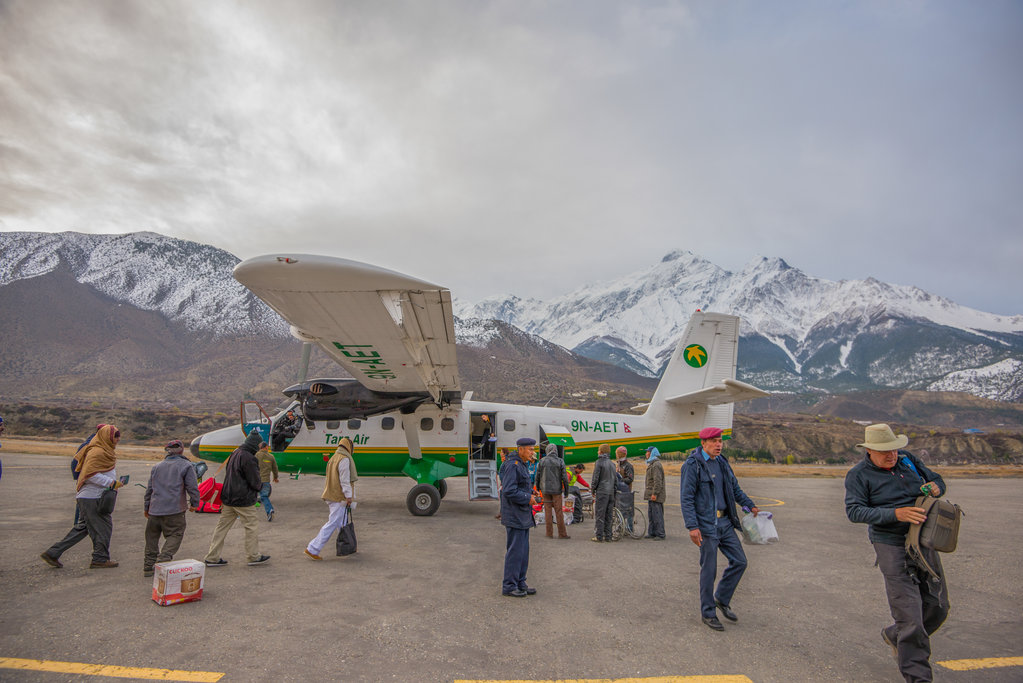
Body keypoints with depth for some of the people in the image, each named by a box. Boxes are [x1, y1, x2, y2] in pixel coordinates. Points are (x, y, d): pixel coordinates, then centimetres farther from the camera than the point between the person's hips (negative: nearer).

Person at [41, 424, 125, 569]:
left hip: (92, 497, 10)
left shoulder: (105, 451, 15)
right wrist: (111, 483, -22)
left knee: (83, 527, 16)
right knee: (103, 527, -1)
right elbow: (90, 474, -23)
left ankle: (52, 553, 21)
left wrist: (115, 482, 10)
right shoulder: (97, 452, -16)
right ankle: (100, 559, 10)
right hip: (91, 498, -10)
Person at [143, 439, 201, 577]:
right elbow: (192, 487, -6)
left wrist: (146, 507, 29)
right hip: (175, 510, -5)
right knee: (175, 535, 2)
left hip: (154, 509, 5)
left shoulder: (157, 466, 15)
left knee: (152, 537, 15)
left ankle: (148, 566, 18)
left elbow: (149, 489, 20)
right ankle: (164, 558, -17)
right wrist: (194, 504, 8)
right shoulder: (186, 466, -2)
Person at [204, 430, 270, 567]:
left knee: (222, 526, 12)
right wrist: (260, 486, 6)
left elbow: (229, 474, 17)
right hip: (243, 499, -9)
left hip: (228, 497, 9)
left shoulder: (235, 453, 10)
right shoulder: (248, 458, -19)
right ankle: (254, 556, 13)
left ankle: (212, 557, 17)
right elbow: (254, 481, -15)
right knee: (252, 525, 4)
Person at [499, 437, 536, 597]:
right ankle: (509, 586, 7)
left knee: (523, 551, 14)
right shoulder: (512, 465, -18)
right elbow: (509, 491, -24)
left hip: (524, 516, 10)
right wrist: (528, 498, -16)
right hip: (514, 517, -10)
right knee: (515, 551, -3)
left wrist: (530, 492, 8)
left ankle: (520, 583, 23)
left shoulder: (522, 465, 15)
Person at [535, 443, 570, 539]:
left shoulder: (542, 461, 0)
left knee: (548, 511, 6)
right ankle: (562, 533, 6)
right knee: (559, 511, 3)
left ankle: (549, 533, 9)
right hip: (557, 490, -1)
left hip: (545, 489, 1)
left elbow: (538, 476, 3)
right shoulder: (560, 461, -3)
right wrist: (566, 489, 5)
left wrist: (538, 487, 17)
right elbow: (564, 477, -4)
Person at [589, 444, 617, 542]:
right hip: (611, 492, 7)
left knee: (599, 515, -3)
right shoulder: (612, 463, 13)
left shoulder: (599, 462, -8)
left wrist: (592, 490, 1)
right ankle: (607, 536, 12)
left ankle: (599, 536, -3)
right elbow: (616, 478, 16)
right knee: (609, 515, 10)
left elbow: (595, 478, -10)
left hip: (601, 492, -7)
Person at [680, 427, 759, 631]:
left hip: (725, 522, 7)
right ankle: (708, 613, 18)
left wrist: (750, 506, 18)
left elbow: (734, 487, 23)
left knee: (739, 561, 9)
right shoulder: (692, 465, -14)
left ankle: (722, 598, 29)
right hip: (706, 525, -7)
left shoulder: (721, 462, 9)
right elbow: (686, 498, -17)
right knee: (709, 570, 1)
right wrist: (692, 526, -22)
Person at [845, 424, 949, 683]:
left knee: (937, 607, 13)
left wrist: (935, 487, -5)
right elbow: (854, 511, -18)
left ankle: (895, 636, 38)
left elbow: (937, 479, 20)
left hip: (924, 543, 6)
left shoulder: (907, 459, 7)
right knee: (910, 613, -8)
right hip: (892, 547, -6)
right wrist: (895, 514, -28)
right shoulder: (858, 475, -10)